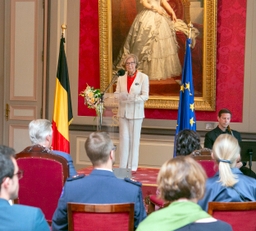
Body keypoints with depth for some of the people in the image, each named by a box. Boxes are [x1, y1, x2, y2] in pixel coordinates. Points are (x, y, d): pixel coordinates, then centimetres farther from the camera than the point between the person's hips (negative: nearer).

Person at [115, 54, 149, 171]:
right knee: (124, 138, 2)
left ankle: (132, 166, 8)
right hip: (123, 112, 3)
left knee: (134, 139, 2)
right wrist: (121, 96, -17)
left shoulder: (143, 77, -2)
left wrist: (133, 99, -25)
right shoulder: (121, 78, 9)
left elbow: (145, 96, -8)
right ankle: (123, 166, 7)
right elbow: (116, 94, 6)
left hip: (136, 113, -3)